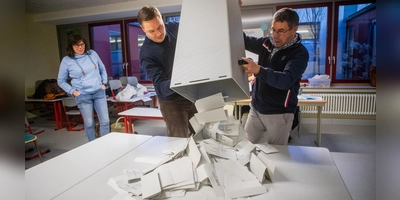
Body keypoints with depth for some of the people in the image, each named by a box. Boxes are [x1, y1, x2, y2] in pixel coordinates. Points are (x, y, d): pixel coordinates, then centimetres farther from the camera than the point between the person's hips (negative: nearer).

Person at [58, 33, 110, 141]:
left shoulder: (92, 54, 3)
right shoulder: (66, 61, -4)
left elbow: (102, 69, 16)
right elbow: (61, 81, 5)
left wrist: (104, 83, 6)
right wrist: (72, 91, -5)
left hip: (99, 92, 2)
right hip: (83, 96, -2)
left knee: (105, 121, 4)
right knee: (89, 123, 6)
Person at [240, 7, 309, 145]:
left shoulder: (299, 53, -15)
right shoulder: (266, 43, 1)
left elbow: (286, 80, -30)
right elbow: (244, 41, 14)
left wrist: (258, 70, -44)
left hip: (279, 114, -5)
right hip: (256, 109, 5)